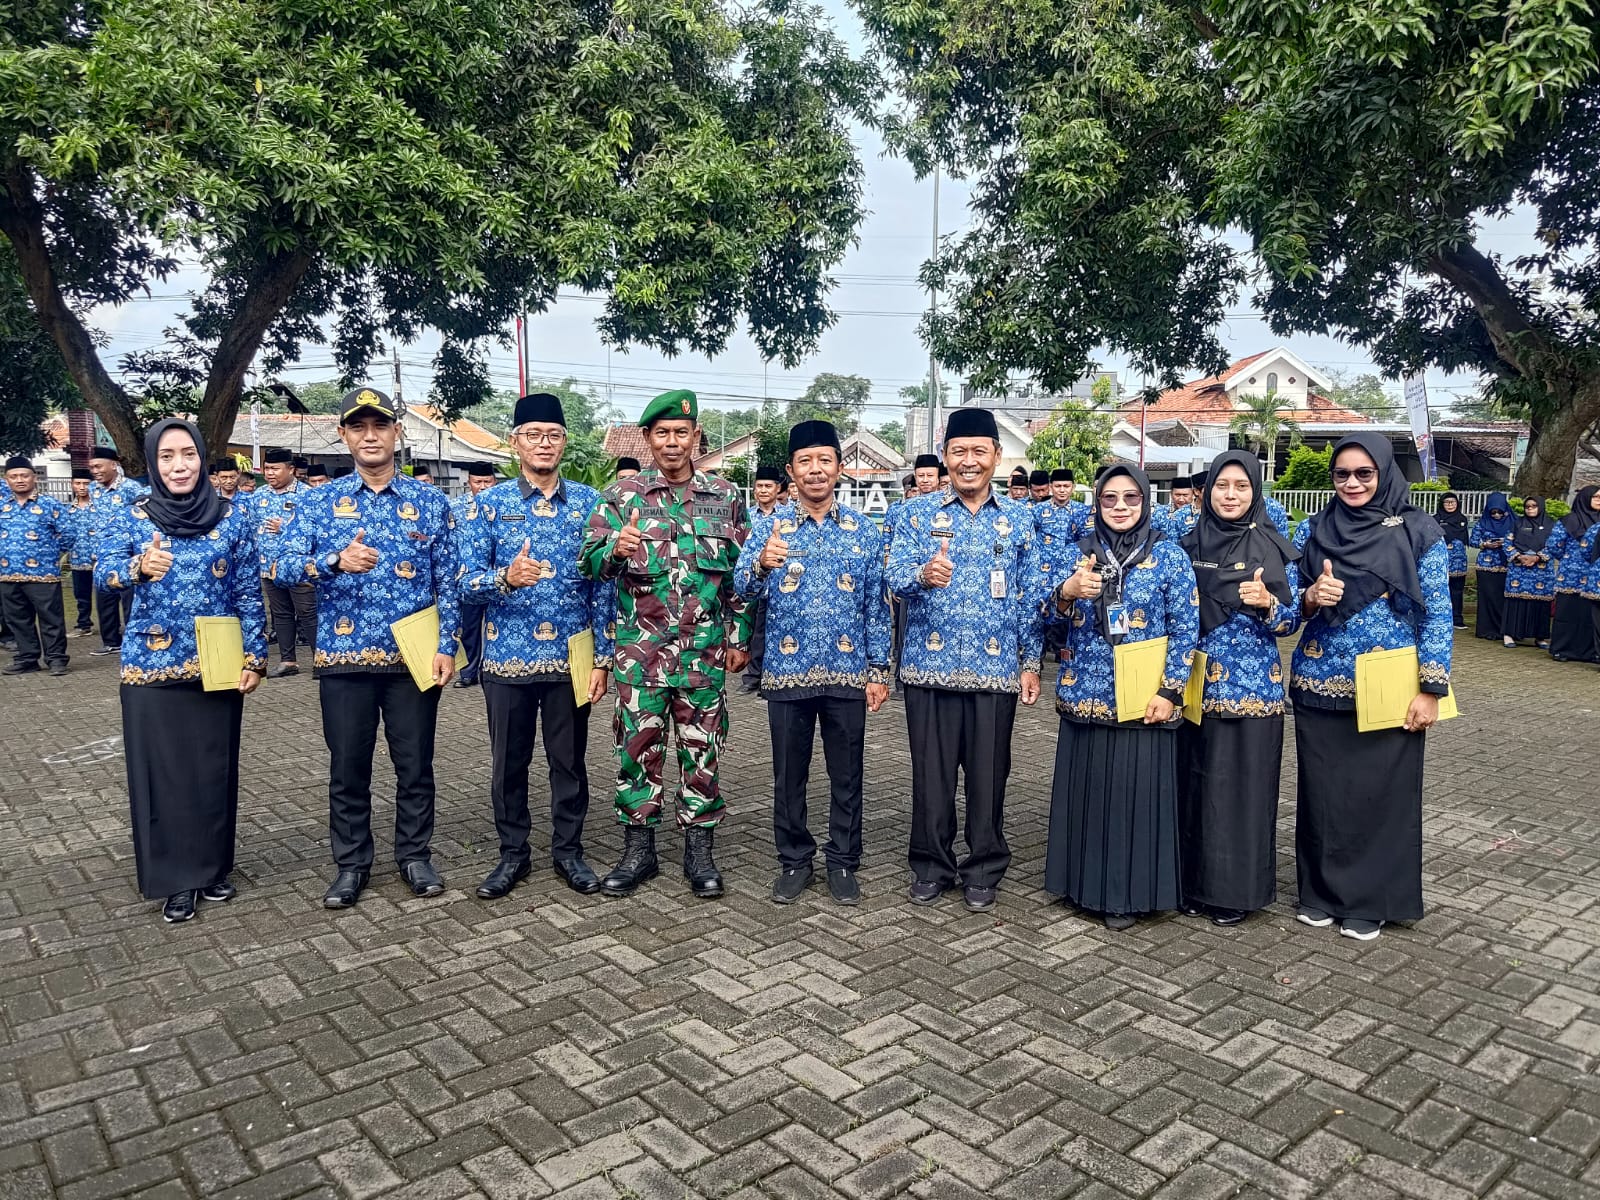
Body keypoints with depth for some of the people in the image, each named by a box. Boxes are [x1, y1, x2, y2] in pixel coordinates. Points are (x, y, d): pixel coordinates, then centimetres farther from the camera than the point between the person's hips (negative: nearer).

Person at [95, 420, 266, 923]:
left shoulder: (232, 517, 1)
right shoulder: (131, 517, 0)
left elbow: (249, 594, 2)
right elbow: (102, 573, -14)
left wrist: (254, 657, -2)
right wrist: (138, 567, -36)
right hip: (152, 667, 0)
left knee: (215, 768, 8)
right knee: (162, 771, 4)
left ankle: (213, 868, 24)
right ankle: (176, 878, 16)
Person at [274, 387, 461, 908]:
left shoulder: (430, 500, 3)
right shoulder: (320, 502, 3)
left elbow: (447, 581, 2)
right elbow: (282, 568, -7)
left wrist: (447, 646, -6)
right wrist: (334, 561, -26)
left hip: (414, 656, 0)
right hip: (344, 657, 1)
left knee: (415, 764, 9)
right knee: (348, 767, 10)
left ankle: (415, 855, 26)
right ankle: (351, 864, 25)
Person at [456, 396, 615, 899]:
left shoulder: (590, 503, 2)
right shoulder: (486, 503, -1)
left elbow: (604, 585, 2)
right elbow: (466, 583, -7)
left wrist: (603, 658, -3)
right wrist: (506, 578, -29)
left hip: (572, 658, 0)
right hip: (507, 658, 0)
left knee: (569, 759, 11)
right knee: (509, 762, 11)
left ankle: (569, 850, 28)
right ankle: (513, 853, 28)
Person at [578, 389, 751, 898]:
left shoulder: (725, 497, 6)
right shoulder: (622, 496, 2)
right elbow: (590, 563, -5)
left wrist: (739, 637, 5)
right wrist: (615, 549, -27)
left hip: (705, 650, 1)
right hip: (640, 649, 0)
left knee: (702, 750, 7)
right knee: (639, 747, 6)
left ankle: (699, 851, 20)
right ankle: (638, 850, 20)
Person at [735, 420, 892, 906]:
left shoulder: (865, 530, 3)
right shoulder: (768, 525, 0)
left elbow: (877, 605, 5)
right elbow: (743, 588, -11)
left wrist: (879, 670, 1)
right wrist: (762, 564, -32)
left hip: (848, 673, 1)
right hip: (787, 672, 0)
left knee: (847, 774, 9)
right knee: (789, 774, 10)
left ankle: (843, 862, 25)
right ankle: (794, 861, 26)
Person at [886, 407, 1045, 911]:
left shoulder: (1020, 519, 7)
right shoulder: (918, 514, 3)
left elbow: (1032, 596, 8)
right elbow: (894, 577, -7)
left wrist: (1031, 662, 3)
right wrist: (922, 574, -30)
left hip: (996, 670, 1)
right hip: (930, 666, 0)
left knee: (988, 773, 7)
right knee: (931, 771, 7)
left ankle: (984, 870, 24)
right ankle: (931, 866, 24)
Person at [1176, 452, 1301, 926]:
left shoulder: (1276, 548, -1)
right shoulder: (1189, 545, 6)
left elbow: (1291, 621, -1)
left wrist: (1267, 603, -21)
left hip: (1254, 686, -2)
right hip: (1196, 684, 3)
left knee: (1243, 783, 2)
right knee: (1195, 780, 7)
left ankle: (1237, 889, 16)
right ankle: (1196, 881, 21)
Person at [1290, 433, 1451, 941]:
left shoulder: (1419, 532, -3)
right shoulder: (1312, 529, 4)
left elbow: (1436, 614, -4)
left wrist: (1431, 689, -8)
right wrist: (1311, 596, -14)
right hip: (1319, 684, 2)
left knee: (1381, 793, 6)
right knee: (1322, 792, 9)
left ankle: (1370, 901, 21)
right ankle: (1321, 892, 25)